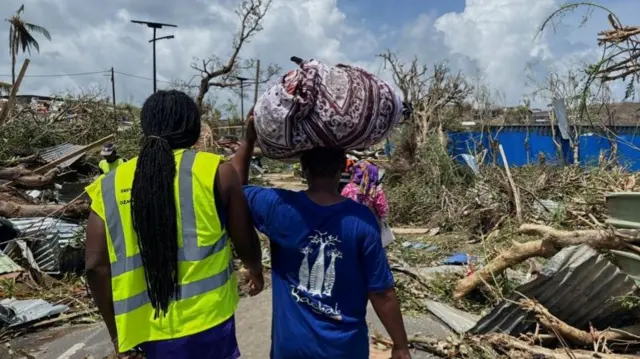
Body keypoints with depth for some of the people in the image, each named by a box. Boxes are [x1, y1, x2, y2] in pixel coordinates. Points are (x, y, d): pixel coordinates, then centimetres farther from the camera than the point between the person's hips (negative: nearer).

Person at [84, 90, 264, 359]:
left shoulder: (109, 187, -1)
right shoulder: (216, 171, -9)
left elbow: (96, 265, -1)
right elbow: (245, 243, 0)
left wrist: (116, 331, 11)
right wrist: (256, 271, 21)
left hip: (149, 330, 3)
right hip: (207, 325, -3)